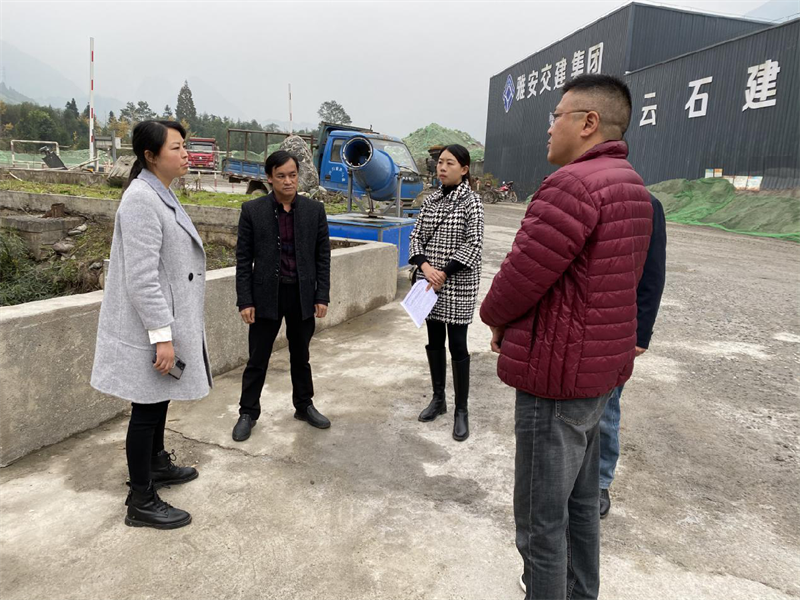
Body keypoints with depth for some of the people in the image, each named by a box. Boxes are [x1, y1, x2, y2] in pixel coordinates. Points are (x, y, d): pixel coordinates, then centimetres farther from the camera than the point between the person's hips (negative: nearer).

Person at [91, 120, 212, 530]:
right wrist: (162, 336, -24)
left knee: (160, 400, 22)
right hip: (150, 327, -9)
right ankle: (140, 502, 16)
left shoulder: (161, 195, 11)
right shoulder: (141, 199, -20)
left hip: (167, 318, 10)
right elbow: (141, 277, -24)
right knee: (147, 408, 2)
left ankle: (156, 464, 41)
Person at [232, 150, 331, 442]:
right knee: (257, 359, 8)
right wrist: (245, 301, -7)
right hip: (266, 295, -1)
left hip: (303, 294, 2)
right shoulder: (252, 210, -5)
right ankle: (248, 412, 24)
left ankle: (304, 405, 33)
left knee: (300, 356, 16)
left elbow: (323, 256, 2)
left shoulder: (314, 210, 0)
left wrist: (322, 296, -2)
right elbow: (243, 259, -3)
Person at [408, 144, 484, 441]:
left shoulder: (471, 201, -7)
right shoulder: (430, 200, 9)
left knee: (457, 346, 0)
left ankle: (462, 411, 12)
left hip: (458, 285, -5)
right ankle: (438, 399, 29)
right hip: (430, 282, 5)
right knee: (434, 342, 13)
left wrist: (444, 273, -17)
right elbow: (415, 237, 7)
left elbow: (474, 244, -13)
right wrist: (424, 266, -11)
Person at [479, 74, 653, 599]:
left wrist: (495, 316, 2)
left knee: (542, 521, 5)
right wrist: (518, 327, 9)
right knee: (581, 502, 23)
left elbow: (521, 275, -20)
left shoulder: (574, 183, -21)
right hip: (599, 370, 10)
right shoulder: (631, 186, 12)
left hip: (556, 376, -10)